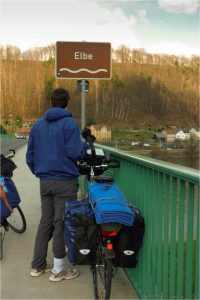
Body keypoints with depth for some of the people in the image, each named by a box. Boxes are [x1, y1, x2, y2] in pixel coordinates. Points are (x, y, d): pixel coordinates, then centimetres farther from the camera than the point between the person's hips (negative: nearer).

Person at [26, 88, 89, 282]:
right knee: (61, 223, 3)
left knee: (45, 222, 16)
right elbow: (75, 153, -17)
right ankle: (58, 270, 13)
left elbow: (29, 156, 13)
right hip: (65, 182, -6)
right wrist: (85, 145, 3)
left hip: (44, 182, 6)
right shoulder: (69, 124, -9)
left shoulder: (37, 125, 10)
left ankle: (37, 265, 25)